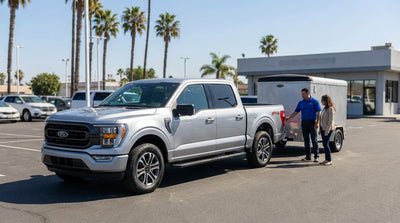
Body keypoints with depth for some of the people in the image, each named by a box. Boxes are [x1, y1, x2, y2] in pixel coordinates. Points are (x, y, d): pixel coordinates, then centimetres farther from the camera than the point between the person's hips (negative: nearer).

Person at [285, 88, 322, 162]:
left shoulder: (314, 101, -3)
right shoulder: (301, 102, 10)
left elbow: (319, 112, -5)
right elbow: (296, 112, 12)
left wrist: (317, 122, -13)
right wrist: (289, 117, -1)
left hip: (312, 122, -5)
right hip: (304, 122, 5)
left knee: (314, 139, -4)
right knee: (306, 140, 7)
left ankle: (316, 156, 2)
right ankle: (308, 156, 13)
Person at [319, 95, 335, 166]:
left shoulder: (330, 109, -15)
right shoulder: (325, 108, 12)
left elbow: (331, 121, -18)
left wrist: (327, 131, -20)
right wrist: (320, 129, 16)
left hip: (328, 129, -8)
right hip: (323, 128, 8)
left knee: (326, 144, -9)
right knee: (324, 144, 8)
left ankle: (329, 160, -1)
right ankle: (326, 159, 15)